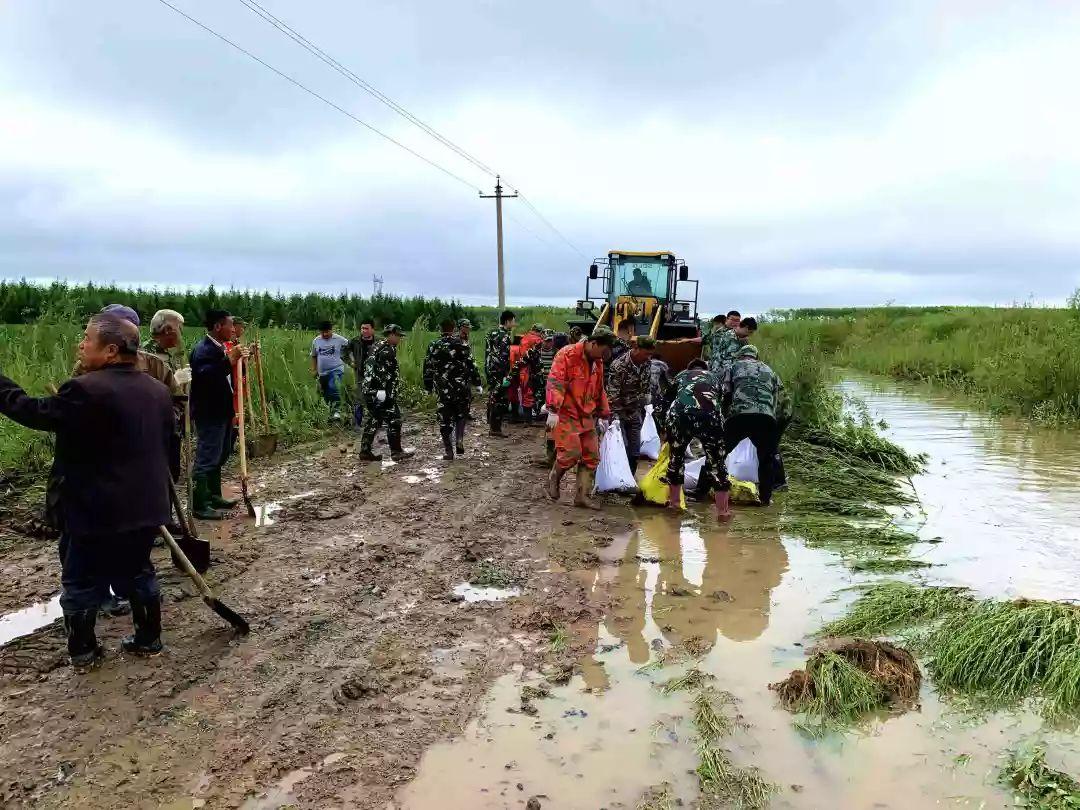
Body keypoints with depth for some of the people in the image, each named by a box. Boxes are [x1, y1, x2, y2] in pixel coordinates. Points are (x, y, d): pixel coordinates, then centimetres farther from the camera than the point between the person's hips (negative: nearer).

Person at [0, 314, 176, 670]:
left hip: (97, 510, -6)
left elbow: (36, 413, -11)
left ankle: (82, 651, 22)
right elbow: (169, 445, 13)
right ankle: (149, 639, 27)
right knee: (137, 573, 20)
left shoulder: (86, 390, -19)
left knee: (81, 581, 11)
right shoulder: (158, 390, 5)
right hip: (145, 505, 7)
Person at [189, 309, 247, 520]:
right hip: (209, 415, -10)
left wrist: (239, 361, 4)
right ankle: (200, 505, 0)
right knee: (206, 459, -6)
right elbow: (205, 376, -33)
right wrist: (229, 360, -34)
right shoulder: (203, 349, -18)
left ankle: (214, 496, 30)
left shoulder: (220, 348, 12)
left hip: (222, 412, 10)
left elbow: (227, 377, 20)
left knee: (219, 457, 19)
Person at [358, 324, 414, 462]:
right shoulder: (388, 350, -13)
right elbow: (385, 374, -21)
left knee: (372, 421, 13)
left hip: (369, 391, 10)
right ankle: (396, 451, 1)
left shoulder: (377, 346, 17)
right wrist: (390, 394, -21)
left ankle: (365, 452, 15)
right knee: (393, 420, -3)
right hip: (380, 392, -10)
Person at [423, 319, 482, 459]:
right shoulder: (462, 345, -4)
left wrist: (428, 387, 16)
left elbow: (428, 368, 6)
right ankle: (460, 443, 6)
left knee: (445, 421, 6)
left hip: (442, 390, 0)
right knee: (460, 416, 19)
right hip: (462, 388, 0)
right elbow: (471, 366, -4)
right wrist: (477, 384, 4)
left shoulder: (434, 346, 1)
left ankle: (448, 451, 7)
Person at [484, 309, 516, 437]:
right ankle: (496, 428, 1)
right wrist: (507, 375, -19)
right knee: (500, 399, -3)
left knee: (492, 397, 19)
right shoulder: (505, 336, -15)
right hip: (500, 372, -9)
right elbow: (505, 357, -21)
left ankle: (491, 424, 30)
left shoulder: (492, 333, 12)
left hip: (489, 369, 9)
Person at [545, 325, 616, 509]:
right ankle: (553, 479, 15)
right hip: (566, 415, -8)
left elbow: (599, 390, 23)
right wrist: (553, 411, -26)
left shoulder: (597, 362, 12)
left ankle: (583, 495, 10)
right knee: (571, 453, -14)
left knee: (592, 456, 4)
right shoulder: (568, 355, -13)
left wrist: (603, 415, 23)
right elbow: (555, 383, -19)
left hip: (587, 417, 8)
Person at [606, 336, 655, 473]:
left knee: (635, 450, 8)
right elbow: (613, 394, -23)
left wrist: (643, 408, 14)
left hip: (635, 414, 6)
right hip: (619, 413, -6)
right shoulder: (619, 366, -21)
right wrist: (613, 417, -26)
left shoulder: (646, 364, -2)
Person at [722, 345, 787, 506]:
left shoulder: (733, 367, 23)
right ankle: (765, 497, 21)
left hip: (739, 416, -2)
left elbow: (725, 396, 12)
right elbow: (781, 401, 27)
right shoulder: (769, 371, 33)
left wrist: (724, 417, 24)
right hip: (767, 418, 2)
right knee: (767, 458, 23)